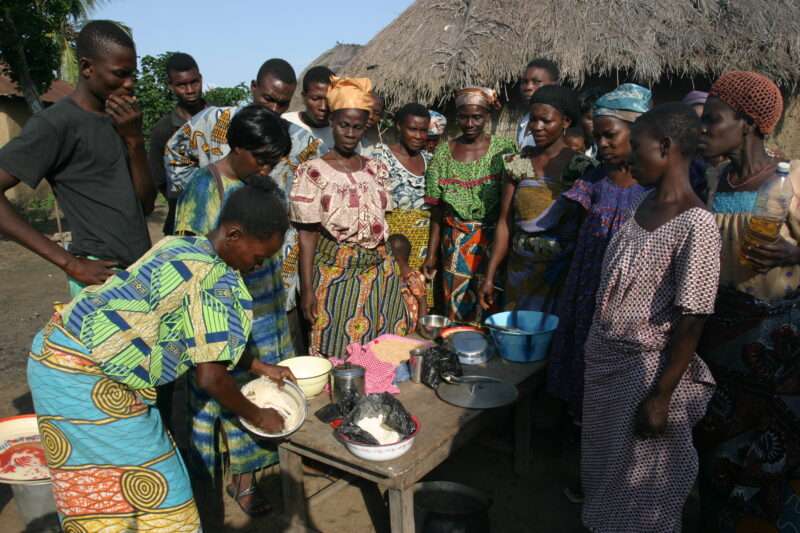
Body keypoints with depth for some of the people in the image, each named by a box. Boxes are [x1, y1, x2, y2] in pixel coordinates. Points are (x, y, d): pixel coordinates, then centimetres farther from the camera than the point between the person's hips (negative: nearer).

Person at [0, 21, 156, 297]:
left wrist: (134, 139, -5)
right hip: (102, 275, -7)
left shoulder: (119, 119, 13)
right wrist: (70, 263, -18)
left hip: (141, 269, 7)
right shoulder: (56, 124, -8)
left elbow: (146, 204, 9)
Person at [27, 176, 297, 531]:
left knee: (95, 491, 23)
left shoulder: (181, 246, 7)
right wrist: (258, 417, -1)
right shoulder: (215, 278, -21)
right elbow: (211, 378, -18)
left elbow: (201, 338, 17)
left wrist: (260, 367, 20)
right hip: (87, 382, -9)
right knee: (158, 488, 6)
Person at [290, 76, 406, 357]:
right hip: (335, 273, -4)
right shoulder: (313, 172, -5)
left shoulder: (376, 169, 8)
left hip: (380, 272, 4)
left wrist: (393, 269, 9)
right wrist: (307, 290, -10)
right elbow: (307, 234, -7)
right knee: (337, 352, 1)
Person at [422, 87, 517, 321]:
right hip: (455, 242, 2)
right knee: (455, 307, 5)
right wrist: (431, 254, 5)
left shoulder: (503, 148, -1)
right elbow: (437, 208, 7)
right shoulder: (443, 152, 6)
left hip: (492, 239, -2)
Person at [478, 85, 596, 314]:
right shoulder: (516, 164, 4)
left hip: (564, 272, -3)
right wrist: (489, 277, -1)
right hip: (521, 270, 3)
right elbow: (505, 224, 3)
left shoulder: (582, 168, -6)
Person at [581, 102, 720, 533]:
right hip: (604, 359, 8)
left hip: (648, 367, -8)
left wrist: (661, 397, -18)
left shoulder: (696, 225, -21)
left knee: (640, 487, 10)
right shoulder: (641, 205, 4)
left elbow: (692, 320, -20)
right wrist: (595, 351, 14)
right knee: (601, 469, 23)